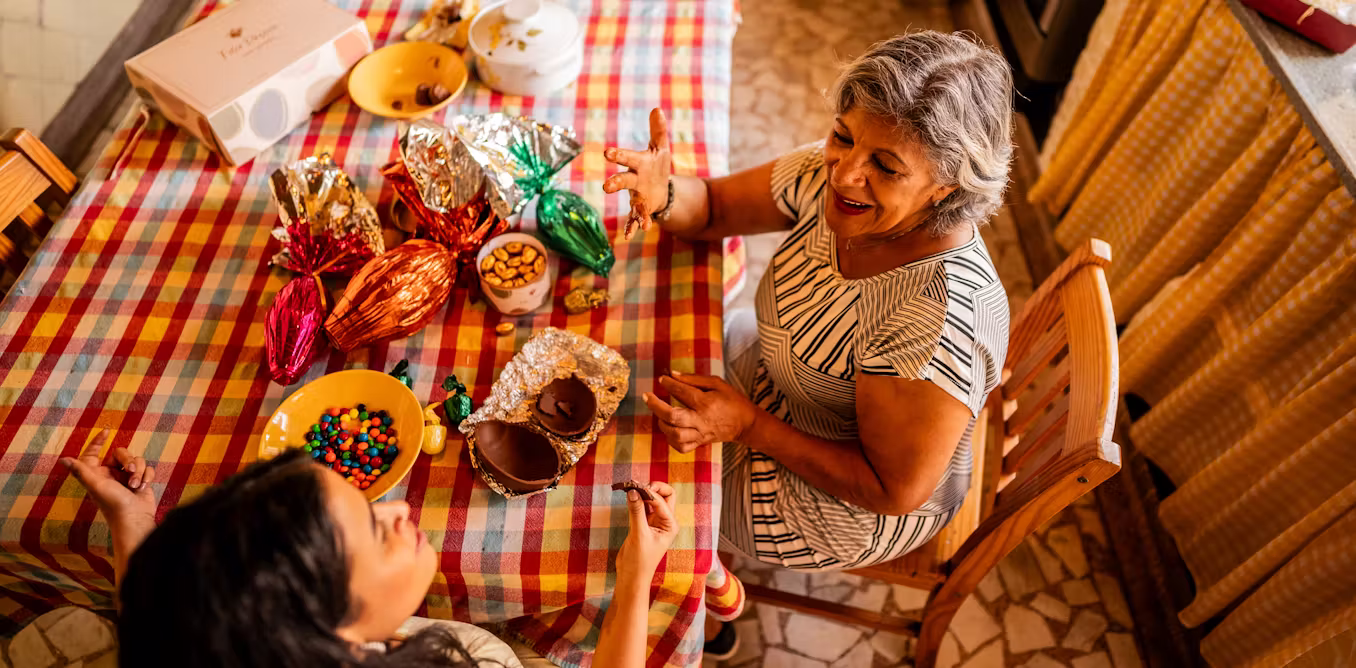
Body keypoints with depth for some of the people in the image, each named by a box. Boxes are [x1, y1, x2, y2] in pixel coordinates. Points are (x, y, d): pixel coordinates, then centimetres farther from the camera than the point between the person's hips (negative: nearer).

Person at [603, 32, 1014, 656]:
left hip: (848, 505, -6)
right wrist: (664, 196, -30)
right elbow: (716, 206, -7)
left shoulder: (941, 317, -39)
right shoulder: (831, 176, -19)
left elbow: (897, 490, -29)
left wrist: (749, 425, -30)